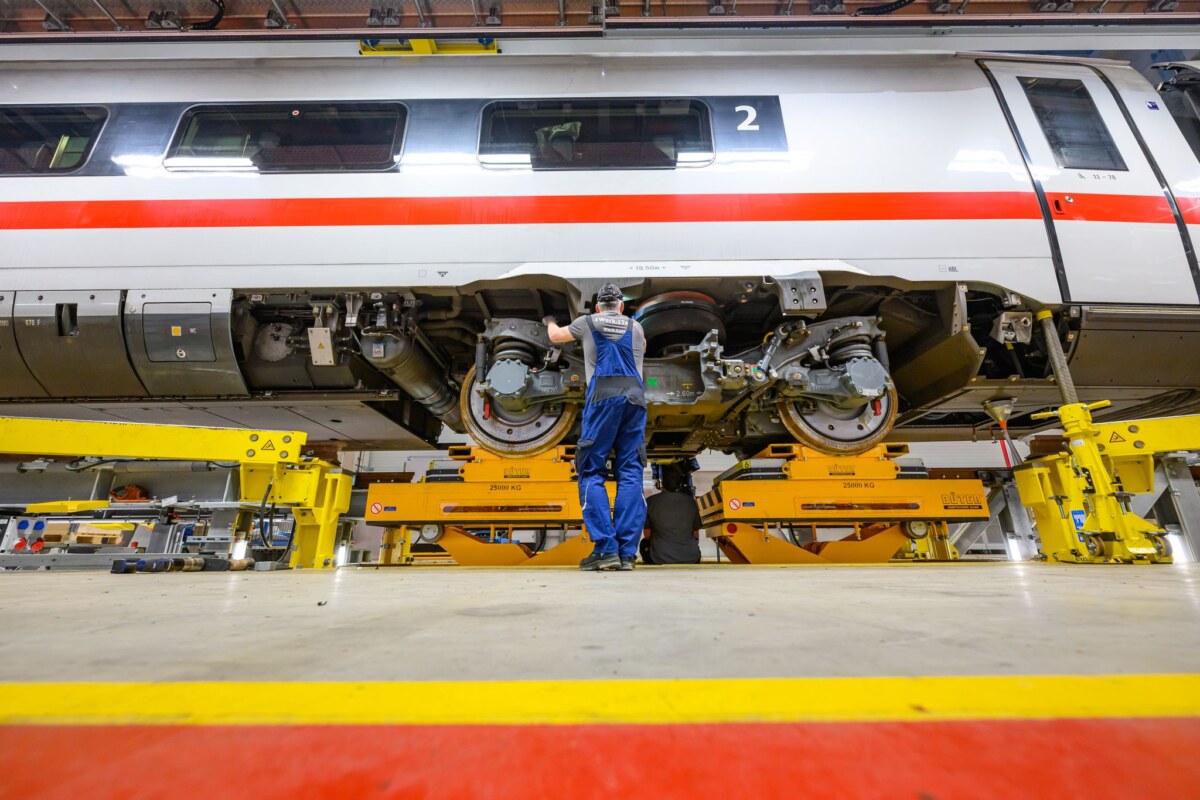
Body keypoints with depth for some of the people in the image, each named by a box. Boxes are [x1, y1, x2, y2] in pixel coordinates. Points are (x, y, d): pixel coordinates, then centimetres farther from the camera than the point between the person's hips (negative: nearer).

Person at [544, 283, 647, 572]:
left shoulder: (589, 322, 17)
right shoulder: (635, 327, 23)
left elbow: (556, 336, 33)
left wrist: (550, 322, 57)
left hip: (603, 396, -3)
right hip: (635, 397, 3)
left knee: (591, 472, 0)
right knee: (630, 473, 1)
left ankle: (605, 549, -9)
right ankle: (627, 552, -2)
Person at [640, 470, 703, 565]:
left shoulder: (650, 502, -5)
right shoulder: (691, 502, 0)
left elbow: (647, 535, 5)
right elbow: (696, 535, 10)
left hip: (660, 560, -2)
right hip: (691, 560, 2)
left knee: (644, 543, 29)